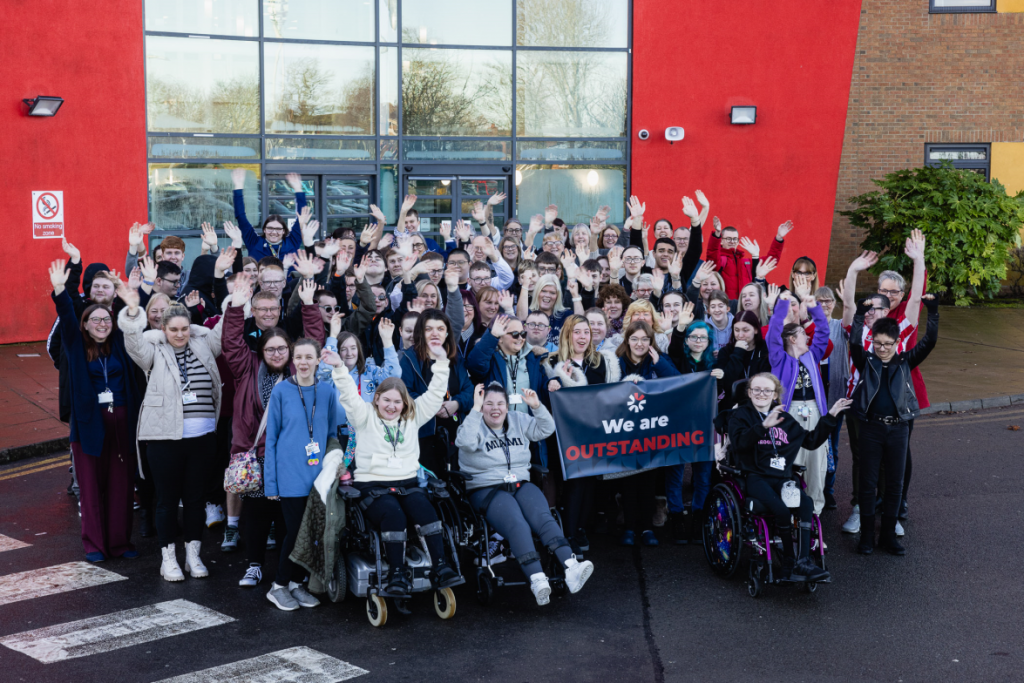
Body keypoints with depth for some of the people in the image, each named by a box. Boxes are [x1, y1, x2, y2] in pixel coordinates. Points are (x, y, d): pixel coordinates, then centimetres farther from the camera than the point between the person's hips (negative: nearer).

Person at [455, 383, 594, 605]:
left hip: (521, 485, 4)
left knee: (543, 518, -25)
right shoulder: (474, 424, 1)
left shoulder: (518, 421, 16)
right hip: (486, 490, -4)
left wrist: (537, 406, -4)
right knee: (517, 525, -32)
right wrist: (476, 409, -22)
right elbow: (466, 442, -21)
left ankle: (571, 568, -41)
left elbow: (546, 429, 12)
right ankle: (537, 581, -45)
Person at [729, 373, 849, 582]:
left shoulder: (784, 419, 20)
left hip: (783, 478, 4)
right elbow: (739, 442, -16)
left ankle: (802, 561, -31)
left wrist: (830, 416, 20)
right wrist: (764, 426, -30)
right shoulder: (741, 415, 5)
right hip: (756, 478, -4)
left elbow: (811, 441, 23)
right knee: (782, 510, -31)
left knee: (806, 504, -28)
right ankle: (790, 563, -16)